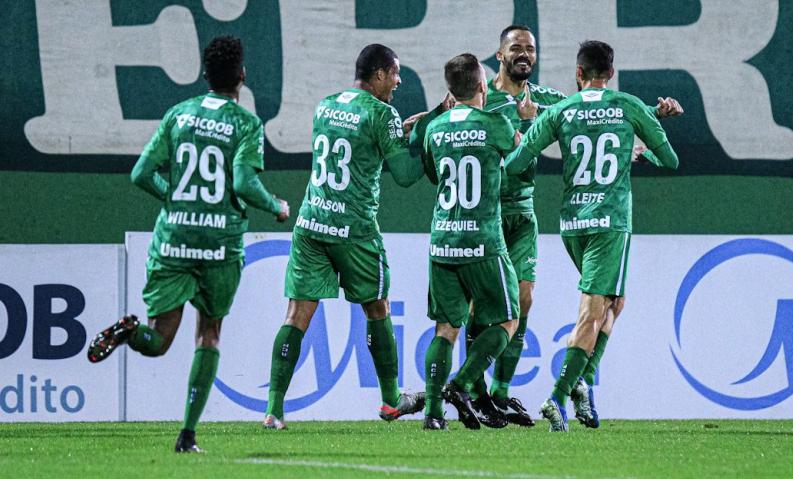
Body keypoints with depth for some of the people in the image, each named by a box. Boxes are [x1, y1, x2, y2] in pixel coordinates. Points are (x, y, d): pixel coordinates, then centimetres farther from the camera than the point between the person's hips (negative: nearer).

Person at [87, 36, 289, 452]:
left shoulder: (178, 115, 7)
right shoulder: (247, 124, -4)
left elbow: (142, 175, 3)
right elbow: (244, 184, -16)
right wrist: (276, 207, 3)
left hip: (172, 241, 2)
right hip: (221, 244, -2)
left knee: (158, 342, 6)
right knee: (209, 335, 15)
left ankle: (128, 332, -30)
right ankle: (188, 433, 6)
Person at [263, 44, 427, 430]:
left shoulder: (325, 106, 12)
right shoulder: (381, 114, -8)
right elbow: (405, 174, -8)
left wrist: (403, 130, 26)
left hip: (311, 224, 5)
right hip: (355, 230, -5)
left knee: (298, 316, 0)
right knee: (377, 311, 14)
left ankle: (274, 408, -8)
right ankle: (391, 400, 26)